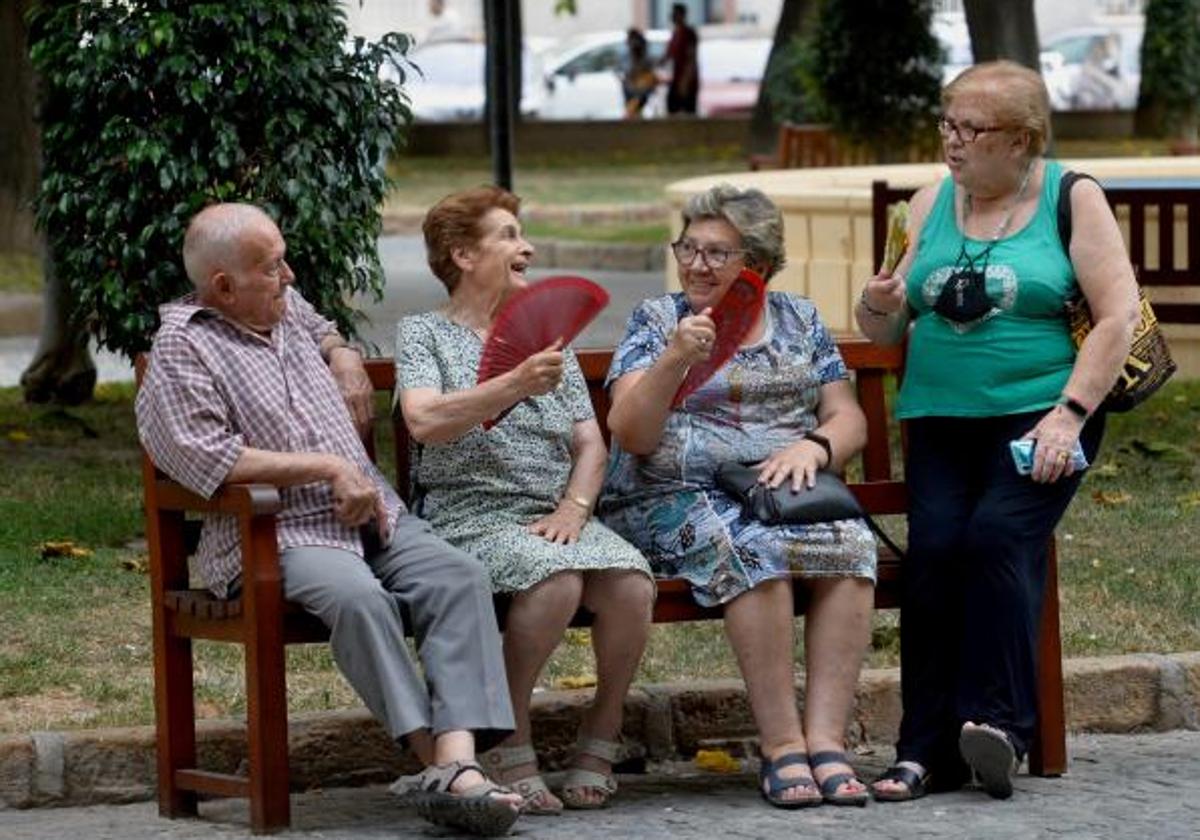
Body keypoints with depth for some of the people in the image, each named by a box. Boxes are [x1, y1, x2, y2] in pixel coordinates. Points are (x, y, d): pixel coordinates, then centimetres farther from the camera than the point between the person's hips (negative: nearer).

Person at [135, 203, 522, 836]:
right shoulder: (183, 349, -4)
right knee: (356, 594, -37)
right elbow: (211, 460, -17)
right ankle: (434, 757, -36)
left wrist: (345, 360, 20)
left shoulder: (286, 307, 20)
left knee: (459, 576, -21)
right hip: (275, 535, -7)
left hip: (373, 518, 7)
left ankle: (459, 761, -37)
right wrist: (328, 468, -14)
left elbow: (325, 332, 46)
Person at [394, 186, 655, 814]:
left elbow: (590, 443, 17)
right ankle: (509, 746, -21)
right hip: (473, 518, -5)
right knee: (556, 578, -35)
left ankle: (602, 734, -8)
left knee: (631, 580, -27)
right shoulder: (424, 333, 7)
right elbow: (425, 421, -14)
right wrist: (515, 384, -26)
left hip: (555, 517, 5)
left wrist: (573, 508, -4)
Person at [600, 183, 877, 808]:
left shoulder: (799, 319, 18)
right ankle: (781, 747, -33)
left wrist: (813, 447, -8)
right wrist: (676, 358, -17)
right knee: (752, 549, -36)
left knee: (850, 543, -30)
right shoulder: (656, 321, 9)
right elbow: (629, 435, -3)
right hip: (676, 498, -3)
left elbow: (848, 421, 14)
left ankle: (825, 739, -34)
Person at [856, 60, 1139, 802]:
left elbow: (1120, 315, -5)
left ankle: (997, 722, -25)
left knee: (998, 534, -27)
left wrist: (1069, 413, -15)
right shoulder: (932, 205, 13)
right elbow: (888, 331, 17)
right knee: (935, 546, -20)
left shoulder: (1073, 199, 2)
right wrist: (879, 308, -7)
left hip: (1040, 414, -3)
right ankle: (928, 747, -22)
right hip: (942, 417, 3)